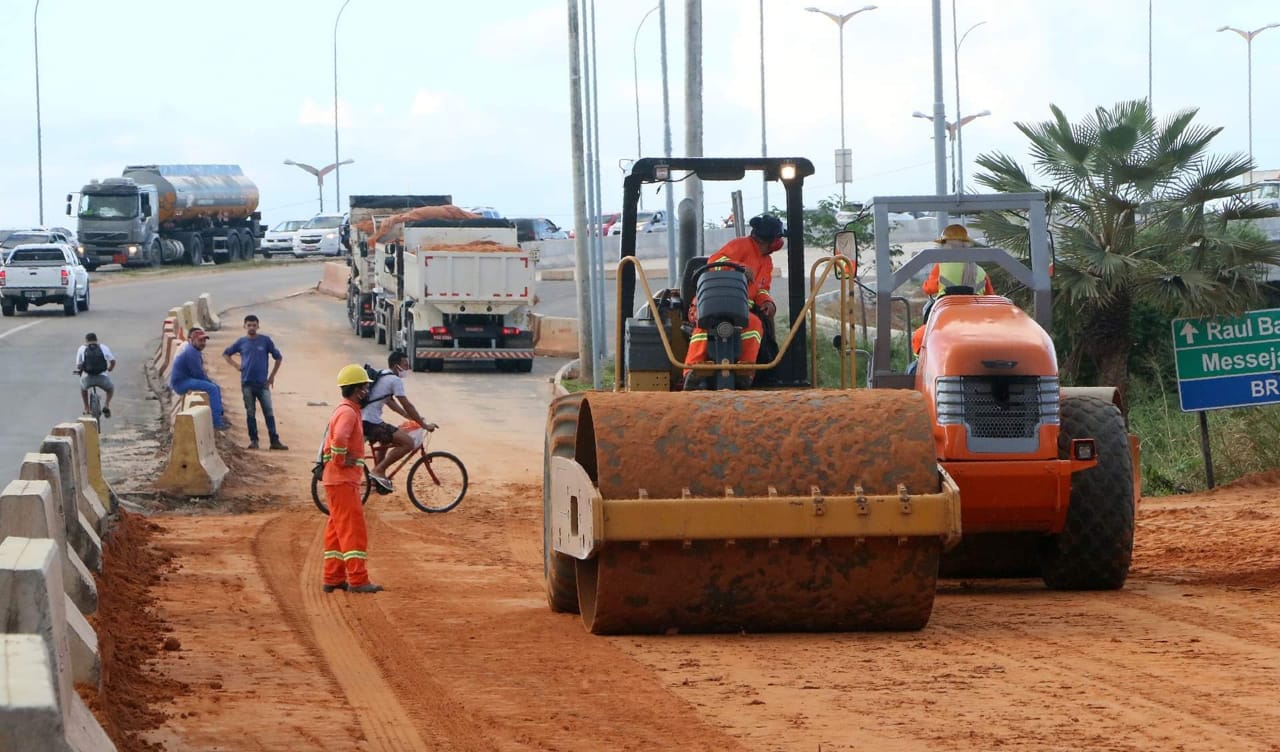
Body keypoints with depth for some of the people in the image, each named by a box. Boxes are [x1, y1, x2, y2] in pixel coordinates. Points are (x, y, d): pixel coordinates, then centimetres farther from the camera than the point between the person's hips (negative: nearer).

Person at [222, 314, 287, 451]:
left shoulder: (265, 340, 1)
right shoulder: (241, 342, 5)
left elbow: (278, 357, 8)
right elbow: (225, 354, 18)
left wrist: (272, 376, 5)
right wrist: (235, 365, 3)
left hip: (262, 383, -1)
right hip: (247, 383, 1)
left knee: (269, 412, -5)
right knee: (250, 413, 4)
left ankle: (274, 441, -5)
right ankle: (253, 440, 9)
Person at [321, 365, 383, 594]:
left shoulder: (346, 410, 17)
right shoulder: (347, 412, -15)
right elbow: (339, 438, -34)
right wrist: (341, 461, -21)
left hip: (344, 480, 10)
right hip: (342, 480, -10)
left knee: (338, 529, 13)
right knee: (353, 529, -10)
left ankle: (334, 578, 17)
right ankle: (357, 580, -12)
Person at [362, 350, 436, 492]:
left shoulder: (382, 376, 20)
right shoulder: (395, 380, -9)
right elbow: (407, 405, -10)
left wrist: (409, 416, 28)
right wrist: (424, 425, -3)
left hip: (361, 420, 10)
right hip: (371, 423, -10)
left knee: (386, 440, 37)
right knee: (408, 442, -13)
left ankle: (379, 476, 37)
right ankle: (378, 471, -9)